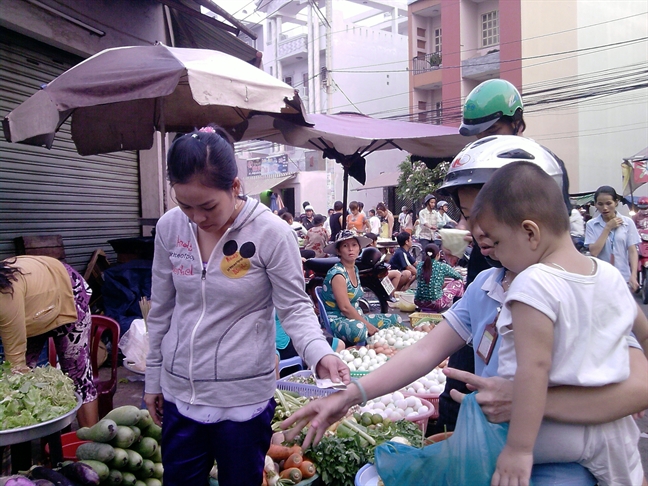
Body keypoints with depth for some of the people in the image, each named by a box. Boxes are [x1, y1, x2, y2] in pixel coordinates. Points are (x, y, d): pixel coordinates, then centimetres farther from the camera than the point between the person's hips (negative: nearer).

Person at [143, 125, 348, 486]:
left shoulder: (272, 233, -16)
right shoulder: (169, 227, -3)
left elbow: (295, 308, -9)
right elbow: (162, 310, 8)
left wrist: (321, 354, -29)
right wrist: (153, 378, 13)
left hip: (243, 398, -4)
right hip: (179, 393, 4)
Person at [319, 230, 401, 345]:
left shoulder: (355, 269, 10)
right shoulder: (338, 274, -17)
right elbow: (345, 307, -21)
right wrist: (367, 325, -18)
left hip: (355, 316, 9)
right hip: (337, 320, -9)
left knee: (396, 319, 9)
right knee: (358, 329, -41)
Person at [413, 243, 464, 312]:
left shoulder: (419, 265, 2)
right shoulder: (442, 267, -8)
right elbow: (459, 277, 9)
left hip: (419, 303, 6)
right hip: (436, 304, -5)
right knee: (459, 282, 14)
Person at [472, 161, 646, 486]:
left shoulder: (534, 285, -21)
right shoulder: (612, 276, 2)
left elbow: (534, 368, -27)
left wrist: (519, 448, -26)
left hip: (551, 431, -7)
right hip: (614, 430, 8)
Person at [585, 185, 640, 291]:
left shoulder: (628, 222, 0)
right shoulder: (591, 225, -2)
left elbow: (633, 251, -2)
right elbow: (594, 252, -10)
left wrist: (633, 276, -13)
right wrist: (608, 228, -11)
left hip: (624, 278, 0)